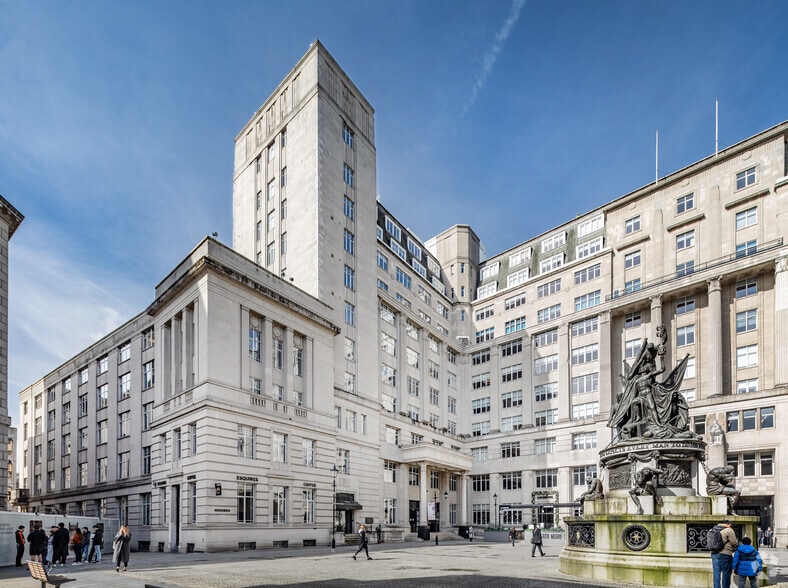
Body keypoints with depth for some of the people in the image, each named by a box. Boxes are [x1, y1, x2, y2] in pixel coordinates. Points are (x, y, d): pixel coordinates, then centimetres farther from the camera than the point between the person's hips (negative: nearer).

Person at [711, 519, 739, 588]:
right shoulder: (729, 530, -9)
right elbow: (734, 543, -6)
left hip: (714, 554, 5)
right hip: (725, 554, -5)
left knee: (716, 573, 11)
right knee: (726, 574, 5)